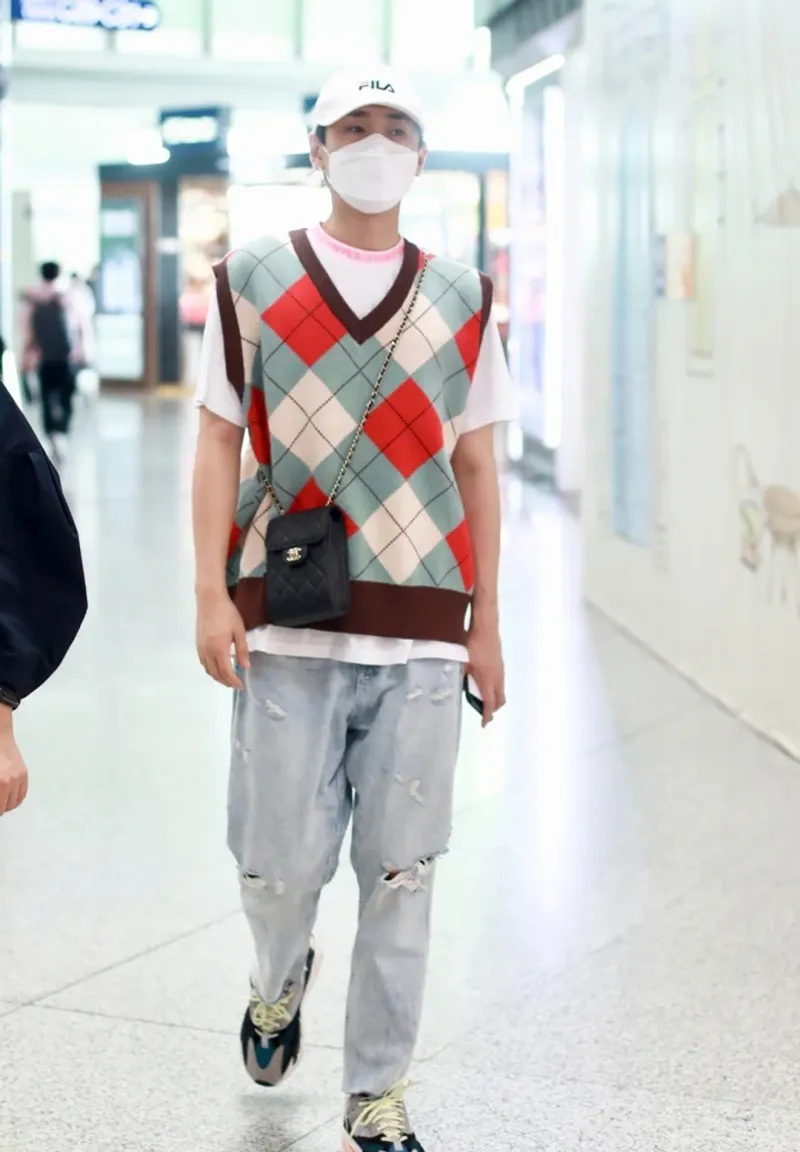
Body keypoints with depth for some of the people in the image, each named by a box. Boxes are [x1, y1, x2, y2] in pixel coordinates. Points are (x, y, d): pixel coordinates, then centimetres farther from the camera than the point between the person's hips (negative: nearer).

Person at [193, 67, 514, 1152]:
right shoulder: (253, 281, 6)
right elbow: (220, 441, 4)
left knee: (401, 875, 2)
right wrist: (211, 596, -5)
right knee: (282, 864, 1)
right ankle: (281, 982, 36)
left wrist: (484, 626, 9)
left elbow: (476, 466, 13)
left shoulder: (462, 300, 11)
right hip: (287, 629, -1)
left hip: (421, 636, 1)